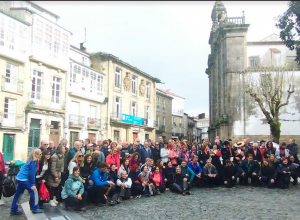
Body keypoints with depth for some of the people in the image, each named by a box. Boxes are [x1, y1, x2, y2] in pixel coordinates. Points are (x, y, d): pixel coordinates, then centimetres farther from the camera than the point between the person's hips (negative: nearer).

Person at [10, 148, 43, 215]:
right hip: (24, 179, -9)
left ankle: (13, 210, 22)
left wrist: (32, 183, 25)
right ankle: (35, 209, 5)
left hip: (19, 178, 9)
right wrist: (33, 184, -14)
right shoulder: (33, 162, -16)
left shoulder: (31, 160, 13)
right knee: (33, 191, -1)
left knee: (18, 194, 14)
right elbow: (32, 173, -18)